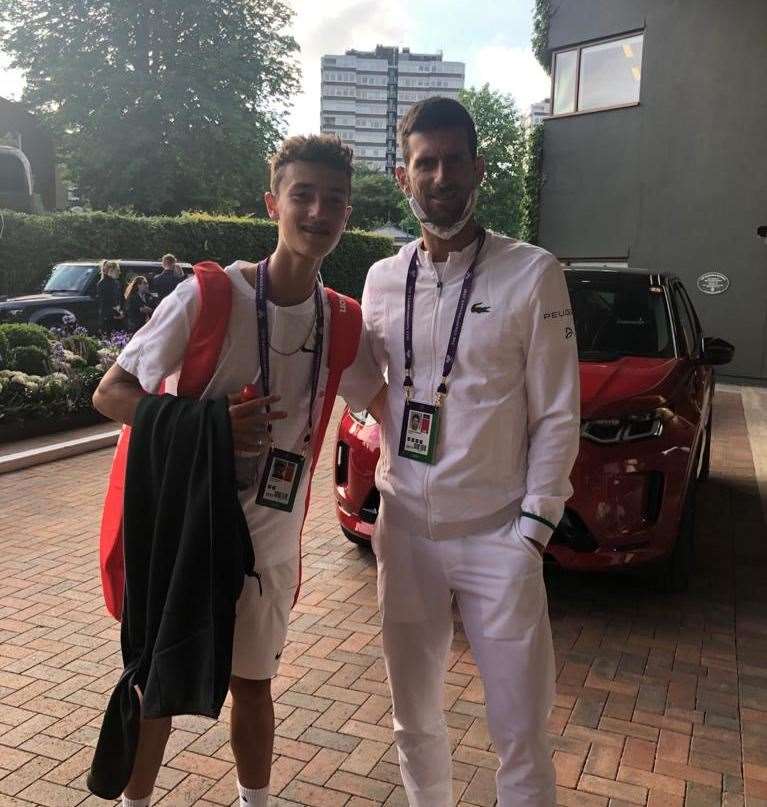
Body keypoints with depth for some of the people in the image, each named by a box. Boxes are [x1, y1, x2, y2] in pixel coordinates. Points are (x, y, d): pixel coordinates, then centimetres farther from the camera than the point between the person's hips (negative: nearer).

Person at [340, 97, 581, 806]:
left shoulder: (532, 274, -7)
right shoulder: (383, 279, 6)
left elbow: (558, 417, -6)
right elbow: (359, 390, 9)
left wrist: (532, 530, -10)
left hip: (496, 535, -3)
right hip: (405, 528, 4)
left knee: (521, 734, 5)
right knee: (415, 720, 18)